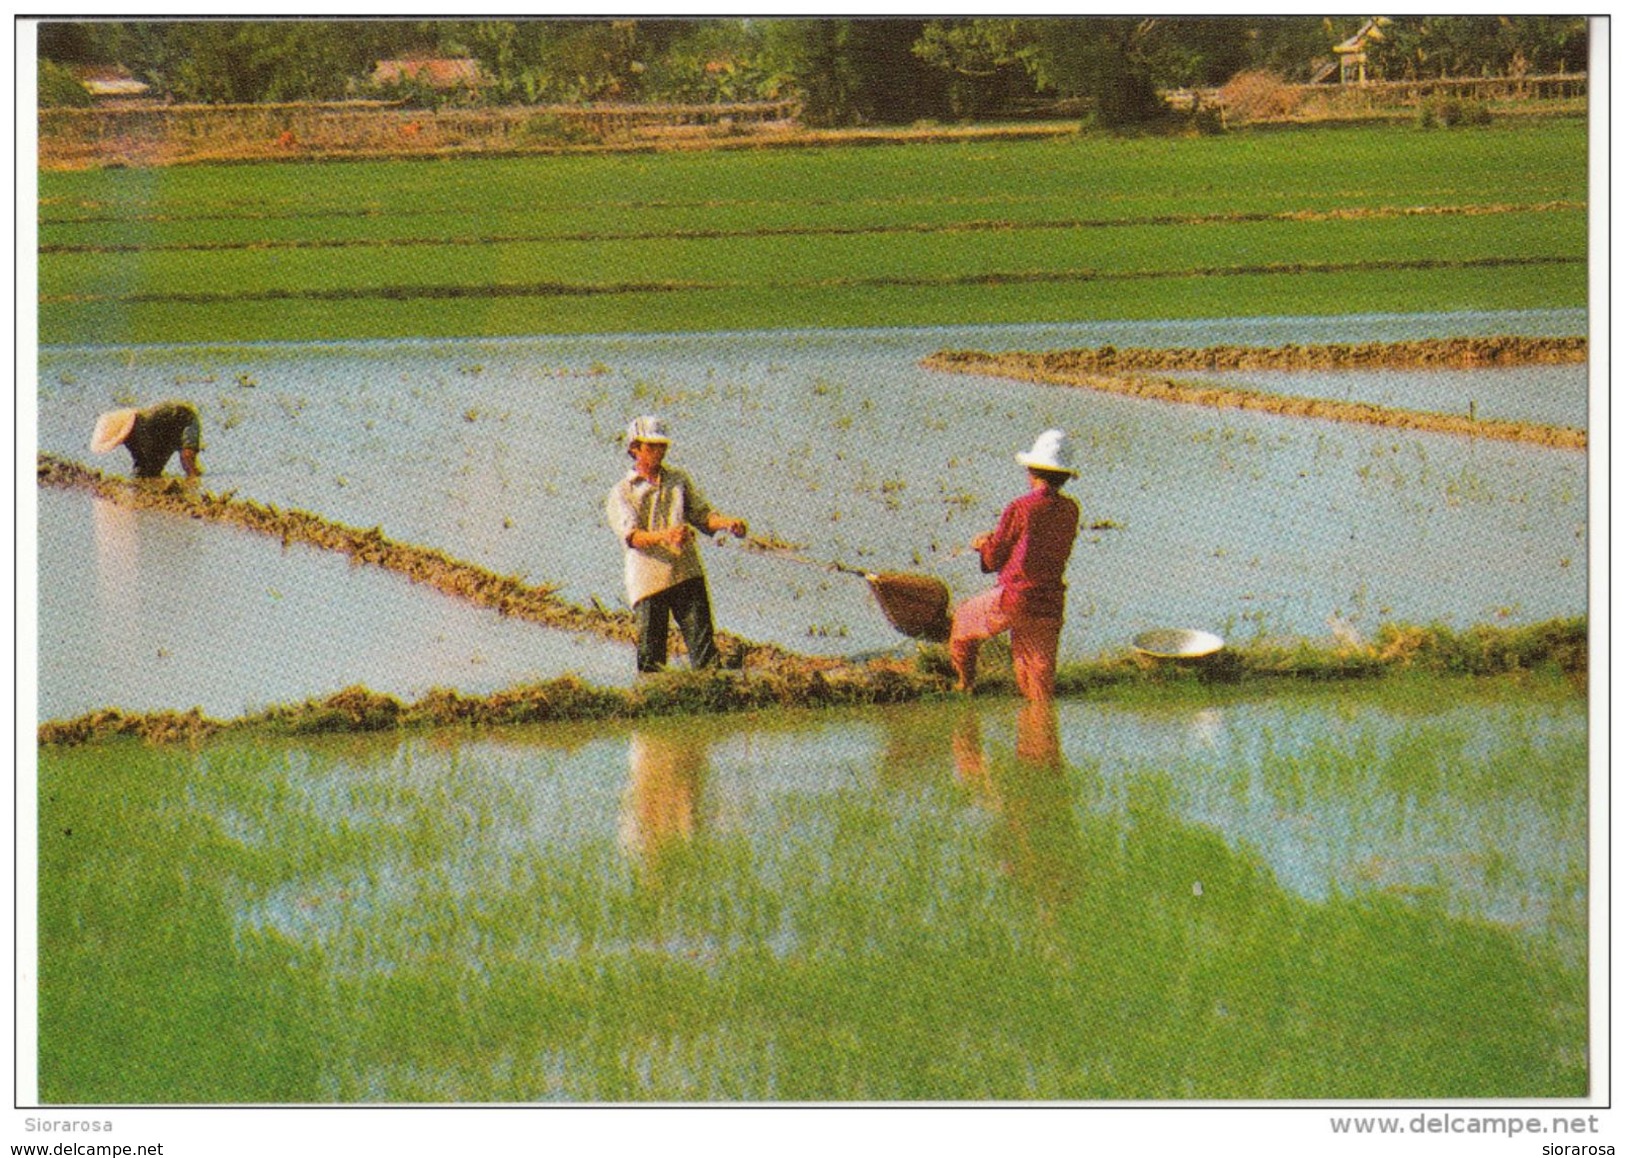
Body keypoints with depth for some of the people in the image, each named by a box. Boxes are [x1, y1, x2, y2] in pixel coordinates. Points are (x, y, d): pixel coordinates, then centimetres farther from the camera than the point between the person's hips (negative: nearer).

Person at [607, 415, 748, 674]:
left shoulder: (679, 480, 17)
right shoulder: (622, 493, 3)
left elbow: (701, 514, 14)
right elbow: (630, 534, -12)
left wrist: (727, 523, -9)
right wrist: (663, 536, -32)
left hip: (687, 574, 3)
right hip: (648, 580, -3)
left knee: (702, 642, -5)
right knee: (651, 654, -2)